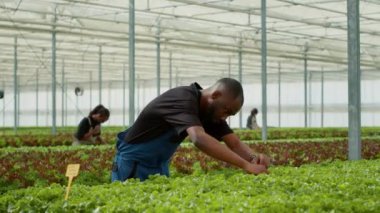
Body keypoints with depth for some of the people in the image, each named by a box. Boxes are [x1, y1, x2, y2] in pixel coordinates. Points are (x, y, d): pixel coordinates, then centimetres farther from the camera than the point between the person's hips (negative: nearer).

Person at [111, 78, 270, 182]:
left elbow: (234, 143, -8)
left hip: (159, 165, 8)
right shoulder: (184, 99, -31)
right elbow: (199, 139, -48)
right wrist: (246, 165, -52)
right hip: (133, 164, -8)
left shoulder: (211, 109, -4)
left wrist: (254, 157, -32)